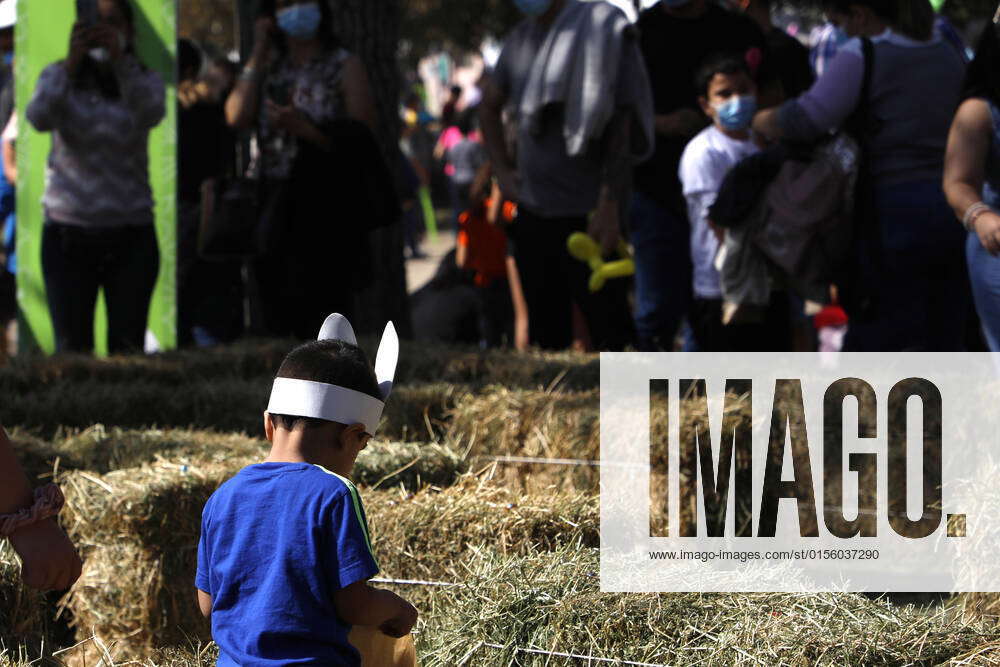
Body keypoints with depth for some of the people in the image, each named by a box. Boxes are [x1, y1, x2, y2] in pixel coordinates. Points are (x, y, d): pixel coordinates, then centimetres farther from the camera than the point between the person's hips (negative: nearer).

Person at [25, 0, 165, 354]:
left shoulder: (146, 81, 3)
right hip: (68, 236, 0)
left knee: (127, 350, -2)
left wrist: (120, 59, -34)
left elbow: (151, 114, -20)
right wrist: (71, 62, -32)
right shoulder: (58, 77, 2)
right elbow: (40, 118, -19)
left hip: (130, 235, 0)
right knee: (71, 351, -2)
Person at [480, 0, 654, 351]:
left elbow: (621, 124, -15)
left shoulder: (602, 30, -10)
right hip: (531, 213, 7)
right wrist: (503, 170, 16)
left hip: (586, 216, -7)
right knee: (547, 335, 12)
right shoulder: (521, 38, 10)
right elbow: (490, 106, 28)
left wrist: (609, 206, -20)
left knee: (611, 335, -8)